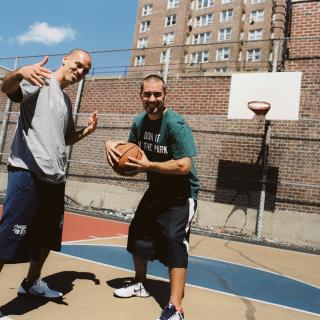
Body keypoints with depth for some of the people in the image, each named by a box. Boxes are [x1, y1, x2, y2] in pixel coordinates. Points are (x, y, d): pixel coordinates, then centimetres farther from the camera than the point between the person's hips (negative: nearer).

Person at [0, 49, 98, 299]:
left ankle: (32, 283, 39)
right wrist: (20, 73, -45)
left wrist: (86, 131, 9)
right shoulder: (40, 81, -3)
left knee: (48, 237, 19)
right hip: (28, 173, -9)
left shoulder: (66, 100, 20)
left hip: (55, 178, 9)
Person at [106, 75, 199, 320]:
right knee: (138, 234, 14)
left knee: (174, 241, -16)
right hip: (156, 190, 8)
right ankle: (141, 284, 37)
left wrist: (147, 166, -27)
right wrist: (113, 145, -7)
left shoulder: (176, 124, -25)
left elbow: (184, 166, -31)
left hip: (181, 195, -8)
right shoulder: (140, 121, -1)